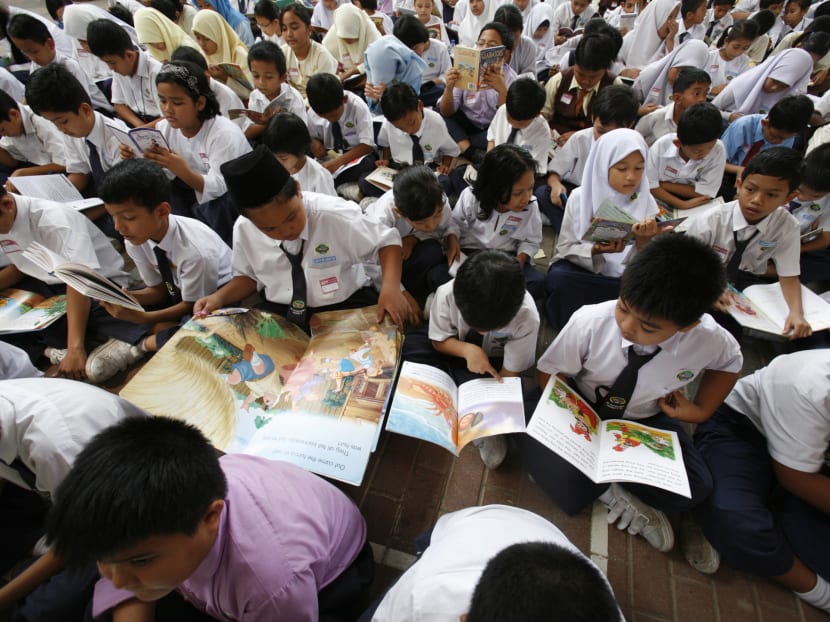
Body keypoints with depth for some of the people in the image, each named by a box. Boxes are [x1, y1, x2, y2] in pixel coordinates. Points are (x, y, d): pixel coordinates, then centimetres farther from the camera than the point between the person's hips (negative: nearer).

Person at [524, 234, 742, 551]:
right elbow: (551, 372, -15)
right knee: (547, 459, -29)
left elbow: (729, 362, 4)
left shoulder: (709, 339, -23)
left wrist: (701, 411, -7)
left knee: (694, 490, -20)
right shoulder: (590, 322, -31)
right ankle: (615, 494, -4)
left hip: (647, 419, 2)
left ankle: (596, 479, -2)